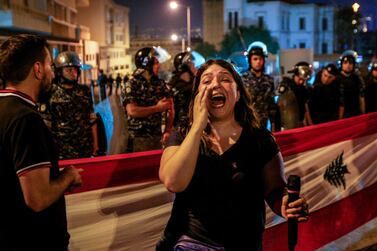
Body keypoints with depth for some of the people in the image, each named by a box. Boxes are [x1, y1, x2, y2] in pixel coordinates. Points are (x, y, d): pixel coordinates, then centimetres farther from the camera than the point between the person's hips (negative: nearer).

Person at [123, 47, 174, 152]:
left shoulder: (161, 83, 9)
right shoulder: (132, 85, -4)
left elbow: (170, 108, 7)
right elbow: (132, 111, -16)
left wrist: (167, 131, -5)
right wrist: (157, 108, -10)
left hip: (158, 136, 4)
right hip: (139, 138, -4)